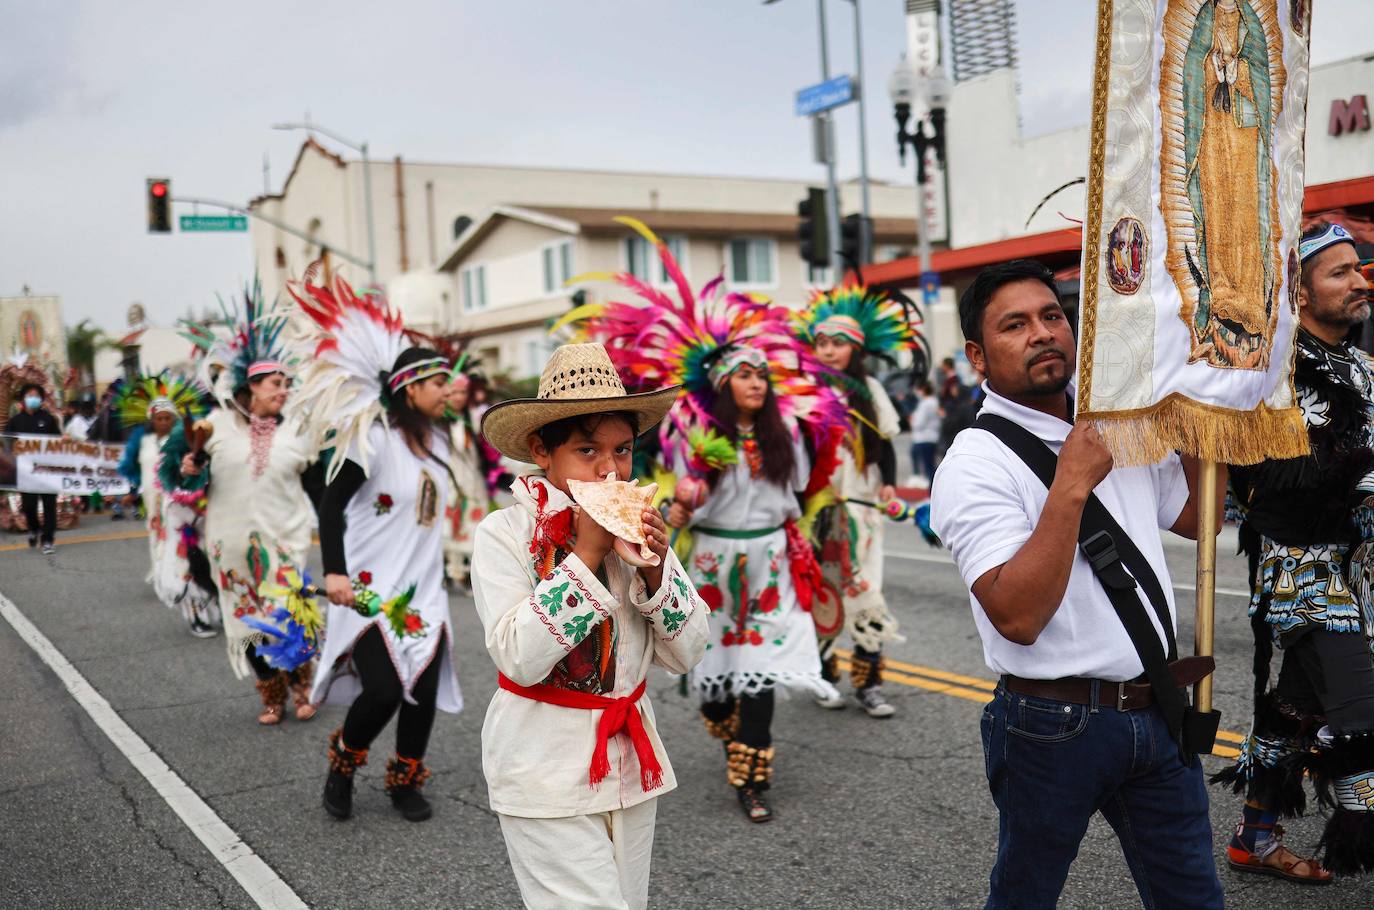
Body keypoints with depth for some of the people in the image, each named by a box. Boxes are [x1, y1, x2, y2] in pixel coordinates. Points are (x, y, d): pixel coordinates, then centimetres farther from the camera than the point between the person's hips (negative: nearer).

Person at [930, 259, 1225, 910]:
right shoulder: (975, 464, -16)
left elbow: (1198, 517, 21)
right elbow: (1017, 617, -26)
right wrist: (1072, 484, -28)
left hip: (1157, 710, 6)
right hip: (1055, 726, -6)